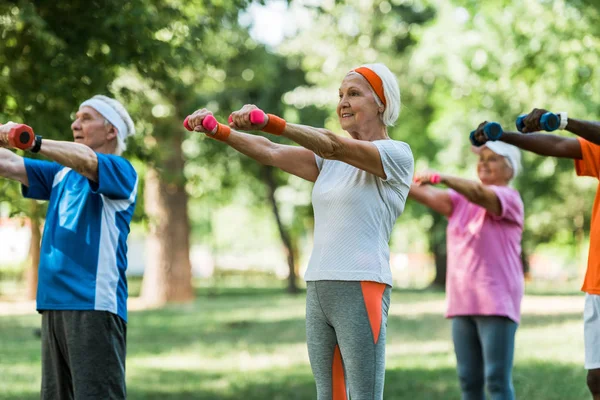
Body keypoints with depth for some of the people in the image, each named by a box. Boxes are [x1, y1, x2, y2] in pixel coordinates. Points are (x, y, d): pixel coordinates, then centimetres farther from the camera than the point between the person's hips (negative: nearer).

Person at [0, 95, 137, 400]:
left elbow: (86, 160, -23)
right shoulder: (62, 174, 20)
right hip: (53, 304, 7)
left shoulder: (121, 171, -2)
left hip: (94, 304, -7)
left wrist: (32, 141, -34)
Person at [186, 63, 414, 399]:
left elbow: (333, 145, -21)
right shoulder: (331, 160, 18)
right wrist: (217, 130, -10)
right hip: (318, 290, 7)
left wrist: (270, 122, -34)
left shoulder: (397, 154, -4)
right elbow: (270, 152, 6)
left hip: (361, 290, -7)